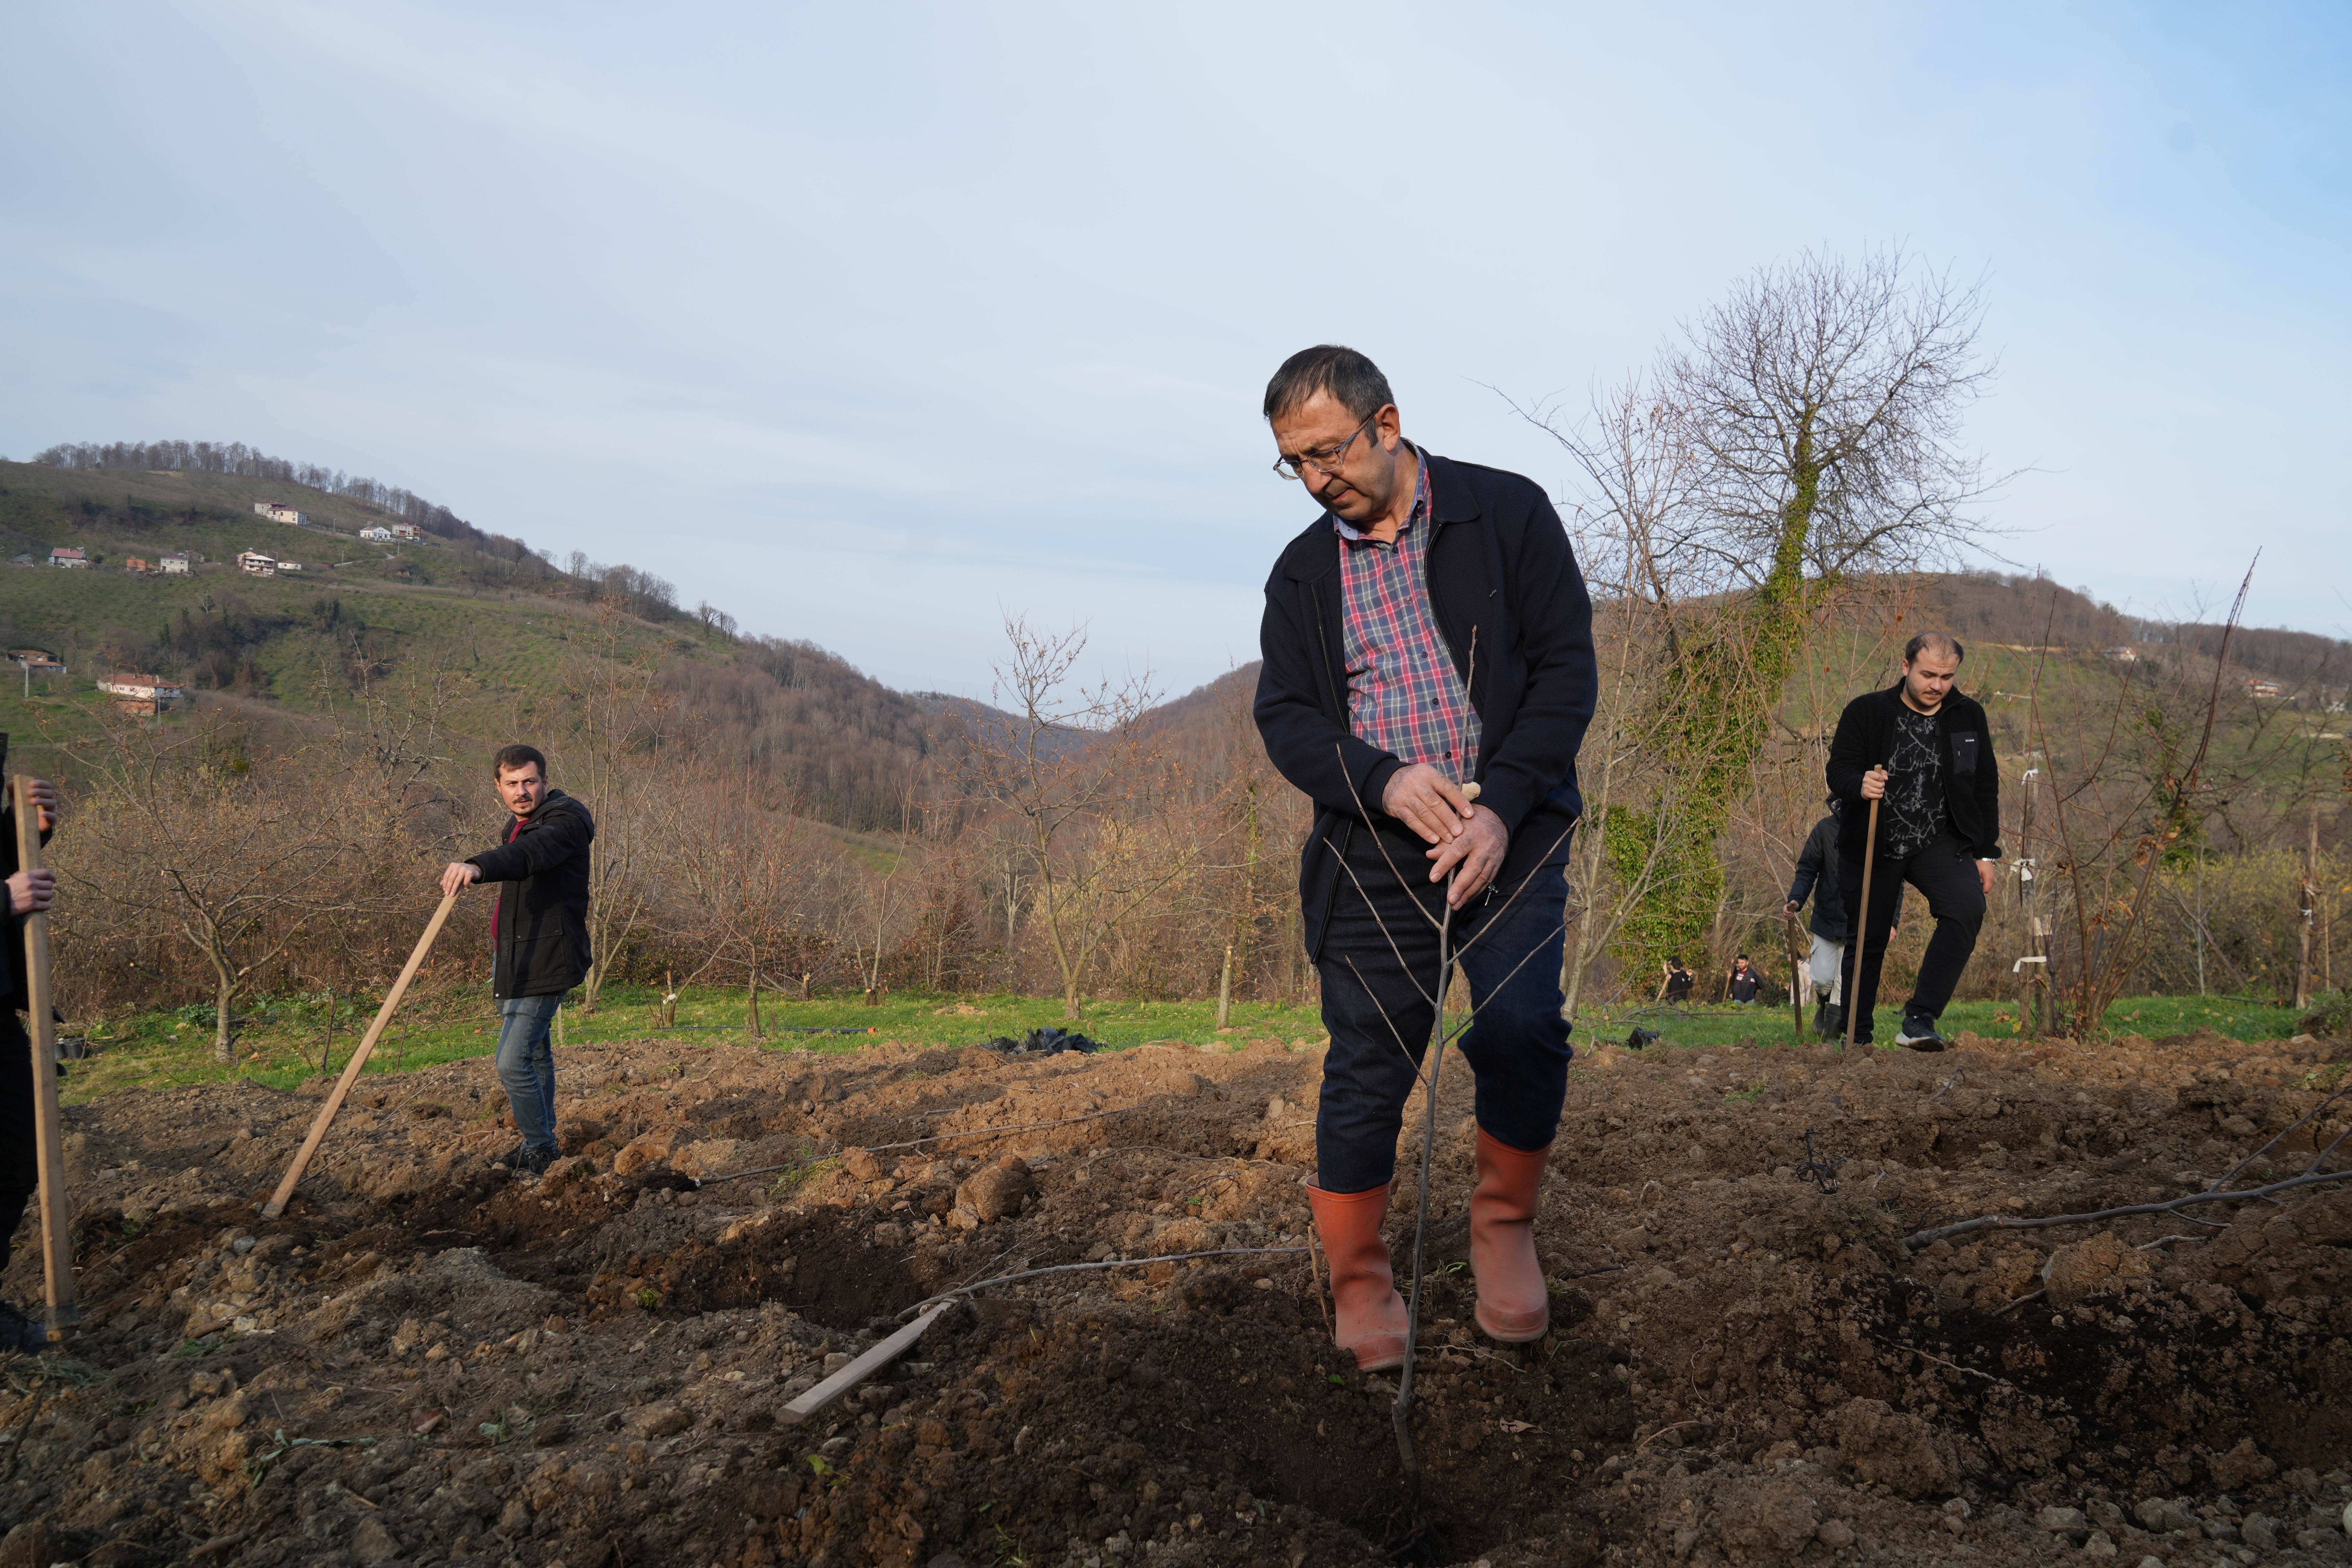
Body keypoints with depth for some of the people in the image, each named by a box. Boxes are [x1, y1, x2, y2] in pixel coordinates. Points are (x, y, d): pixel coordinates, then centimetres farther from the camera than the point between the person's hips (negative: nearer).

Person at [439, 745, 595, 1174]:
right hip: (521, 961, 10)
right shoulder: (520, 825, 16)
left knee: (513, 1062, -13)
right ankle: (540, 1143, 34)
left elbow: (529, 854, -38)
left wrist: (478, 867, -57)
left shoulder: (564, 820, -16)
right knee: (535, 1054, 20)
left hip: (545, 962, -10)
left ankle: (540, 1149, 2)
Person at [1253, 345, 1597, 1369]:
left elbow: (1566, 667, -2)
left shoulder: (1507, 512, 2)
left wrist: (1504, 807, -14)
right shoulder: (1303, 573, 11)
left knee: (1522, 1027, -20)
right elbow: (1283, 717, 6)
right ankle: (1360, 1282, 21)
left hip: (1509, 831, -2)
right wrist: (1384, 780, -14)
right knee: (1366, 1072, 1)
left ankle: (1504, 1223, 7)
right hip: (1372, 849, 2)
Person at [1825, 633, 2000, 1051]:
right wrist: (1859, 785, -30)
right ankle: (1857, 1038, 22)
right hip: (1873, 846, -1)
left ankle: (1919, 1020, -26)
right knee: (1868, 939, 4)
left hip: (1940, 843, 1)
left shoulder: (1969, 717, 6)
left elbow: (1986, 789, 12)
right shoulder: (1865, 712, -4)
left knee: (1968, 906, -26)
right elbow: (1838, 770, -6)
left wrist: (1986, 853, 8)